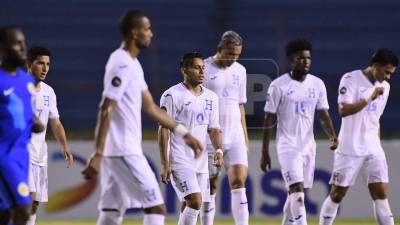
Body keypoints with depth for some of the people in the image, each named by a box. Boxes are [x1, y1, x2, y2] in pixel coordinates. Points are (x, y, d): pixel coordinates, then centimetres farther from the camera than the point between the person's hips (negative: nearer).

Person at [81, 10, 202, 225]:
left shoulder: (132, 64, 16)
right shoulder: (122, 64, -15)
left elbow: (150, 107, 21)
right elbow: (106, 111, -20)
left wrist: (184, 134, 21)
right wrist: (98, 153, -25)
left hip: (122, 150, 9)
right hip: (124, 151, -9)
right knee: (156, 207, -7)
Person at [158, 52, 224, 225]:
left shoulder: (211, 97, 12)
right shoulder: (172, 95, -7)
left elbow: (213, 128, 14)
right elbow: (163, 130, -8)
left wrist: (218, 150, -6)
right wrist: (165, 164, -13)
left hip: (201, 162, 6)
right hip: (179, 161, -6)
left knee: (189, 207, 8)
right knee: (195, 201, -19)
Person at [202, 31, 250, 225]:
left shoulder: (240, 71, 12)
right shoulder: (205, 69, -5)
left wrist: (245, 136, 17)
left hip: (235, 137, 4)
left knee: (239, 181, -8)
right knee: (210, 187, 1)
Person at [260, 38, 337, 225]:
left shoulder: (317, 84, 6)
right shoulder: (279, 86, -7)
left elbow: (324, 115, 5)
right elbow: (269, 120, -3)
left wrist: (332, 136, -15)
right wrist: (264, 152, -4)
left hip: (308, 146, 5)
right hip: (288, 146, -5)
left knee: (296, 195, 10)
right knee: (298, 193, -16)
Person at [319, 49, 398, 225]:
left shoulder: (384, 87, 11)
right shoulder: (351, 80, -10)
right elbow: (343, 111, -21)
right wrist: (370, 98, -24)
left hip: (373, 151, 5)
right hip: (350, 149, -5)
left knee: (381, 194, -2)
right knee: (337, 194, 1)